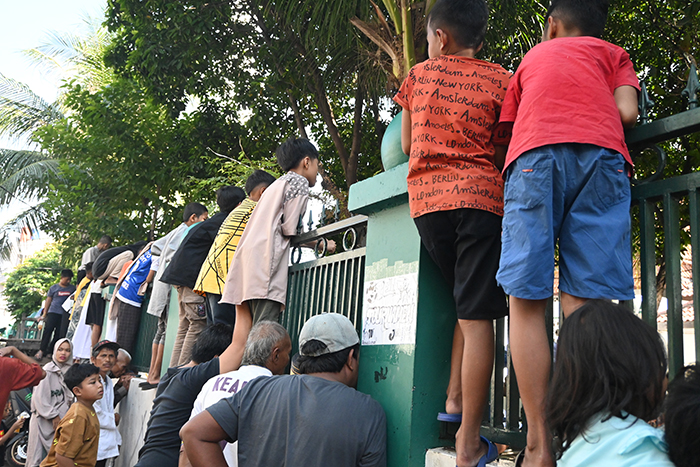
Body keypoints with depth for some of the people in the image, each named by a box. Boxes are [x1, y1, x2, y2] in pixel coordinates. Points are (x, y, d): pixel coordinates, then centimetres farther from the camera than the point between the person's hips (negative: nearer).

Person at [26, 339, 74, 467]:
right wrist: (53, 416, -11)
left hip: (62, 420, 5)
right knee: (38, 456, -3)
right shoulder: (47, 371, -6)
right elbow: (39, 396, -11)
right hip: (44, 421, -5)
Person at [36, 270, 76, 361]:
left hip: (65, 314, 1)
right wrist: (44, 314, 9)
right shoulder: (54, 288, 8)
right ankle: (41, 350, -5)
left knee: (59, 334, 0)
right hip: (53, 312, -1)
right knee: (48, 330, -10)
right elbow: (48, 300, 10)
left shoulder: (72, 288, 10)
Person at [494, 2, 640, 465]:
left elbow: (507, 127, 22)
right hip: (601, 156, 1)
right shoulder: (613, 54, 30)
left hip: (533, 157, 0)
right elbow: (627, 113, 12)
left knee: (528, 304, -5)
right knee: (583, 304, -7)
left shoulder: (533, 57, 33)